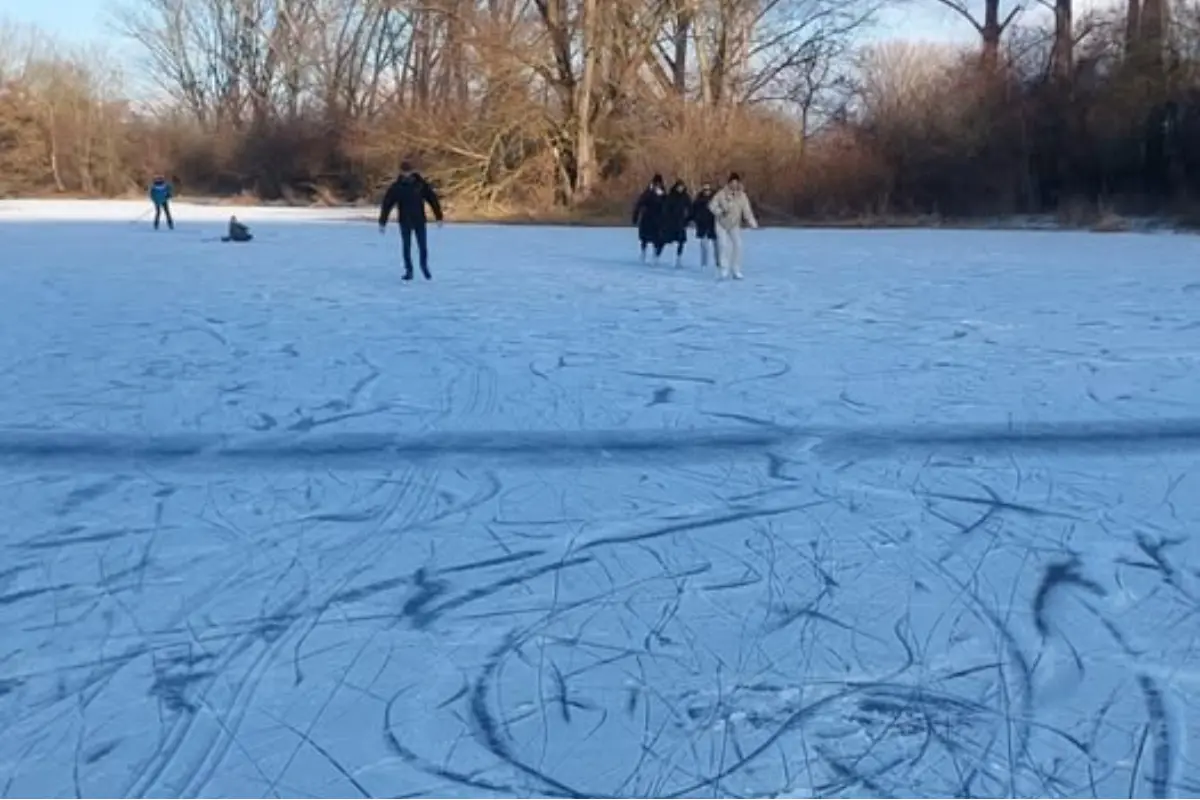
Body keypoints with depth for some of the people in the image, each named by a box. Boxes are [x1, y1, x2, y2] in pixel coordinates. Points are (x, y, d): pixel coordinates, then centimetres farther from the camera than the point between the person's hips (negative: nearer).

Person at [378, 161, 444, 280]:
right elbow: (387, 204, -3)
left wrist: (439, 217, -3)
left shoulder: (421, 184, -4)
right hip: (405, 222, 0)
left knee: (423, 246, 1)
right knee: (406, 246, -1)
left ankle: (424, 266, 25)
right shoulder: (396, 187, -4)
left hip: (420, 221, 0)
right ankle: (409, 270, 10)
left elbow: (433, 199, 0)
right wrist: (382, 222, -7)